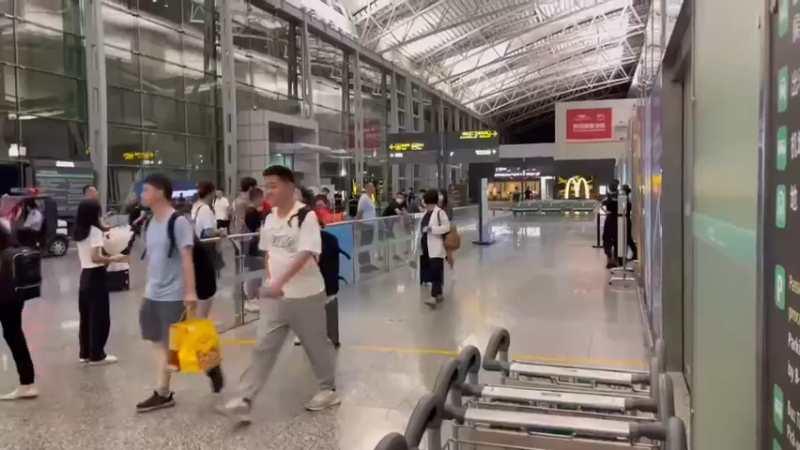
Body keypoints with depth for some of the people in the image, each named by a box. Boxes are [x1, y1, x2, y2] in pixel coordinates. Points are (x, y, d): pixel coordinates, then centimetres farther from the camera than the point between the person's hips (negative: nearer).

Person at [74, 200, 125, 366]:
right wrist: (114, 259, -17)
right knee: (99, 316, 1)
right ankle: (96, 355, 6)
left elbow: (88, 255, 12)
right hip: (96, 276, -8)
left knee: (86, 316, 14)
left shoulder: (79, 232, 9)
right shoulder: (95, 231, -15)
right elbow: (95, 257, -24)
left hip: (85, 275, 8)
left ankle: (85, 353, 21)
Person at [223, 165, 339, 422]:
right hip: (277, 296, 6)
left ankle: (328, 390, 29)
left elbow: (306, 254, -23)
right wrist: (267, 279, 7)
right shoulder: (269, 219, 7)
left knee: (316, 344, 9)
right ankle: (244, 399, 6)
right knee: (263, 346, 3)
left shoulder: (306, 216, -15)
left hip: (306, 294, -6)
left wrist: (281, 282, -29)